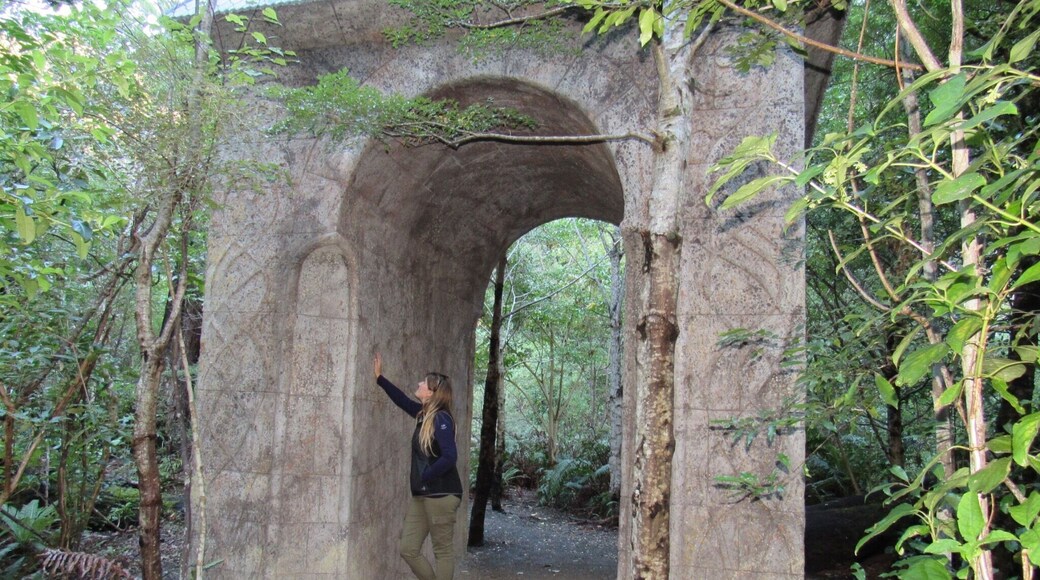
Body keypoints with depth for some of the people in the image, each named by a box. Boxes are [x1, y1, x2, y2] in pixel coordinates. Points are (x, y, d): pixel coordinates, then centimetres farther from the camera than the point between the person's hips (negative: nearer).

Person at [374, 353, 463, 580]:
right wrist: (379, 378, 28)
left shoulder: (441, 419, -15)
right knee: (408, 549, 9)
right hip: (422, 495, 9)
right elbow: (402, 400, 26)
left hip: (442, 495, -9)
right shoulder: (424, 415, 9)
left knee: (443, 550, 2)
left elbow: (449, 457, -24)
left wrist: (424, 477, -14)